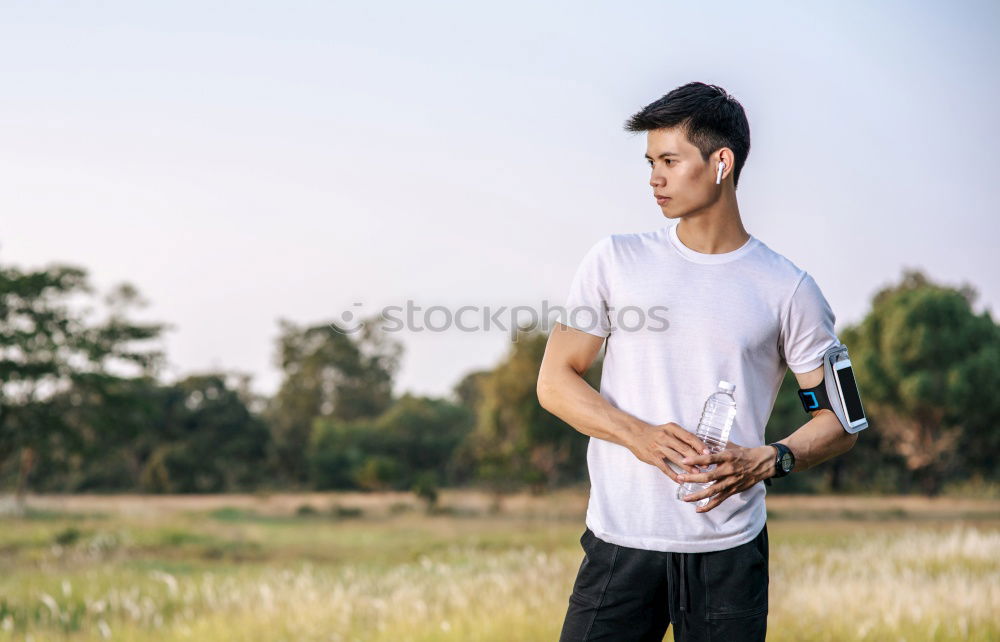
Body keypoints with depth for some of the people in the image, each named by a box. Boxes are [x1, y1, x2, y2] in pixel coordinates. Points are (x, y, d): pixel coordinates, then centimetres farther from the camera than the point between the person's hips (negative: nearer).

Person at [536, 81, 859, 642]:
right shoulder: (614, 260, 5)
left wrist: (766, 461, -14)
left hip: (730, 551, 0)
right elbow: (555, 381, 4)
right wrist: (640, 436, -12)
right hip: (620, 540, 1)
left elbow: (839, 420, 5)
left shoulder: (789, 290, 1)